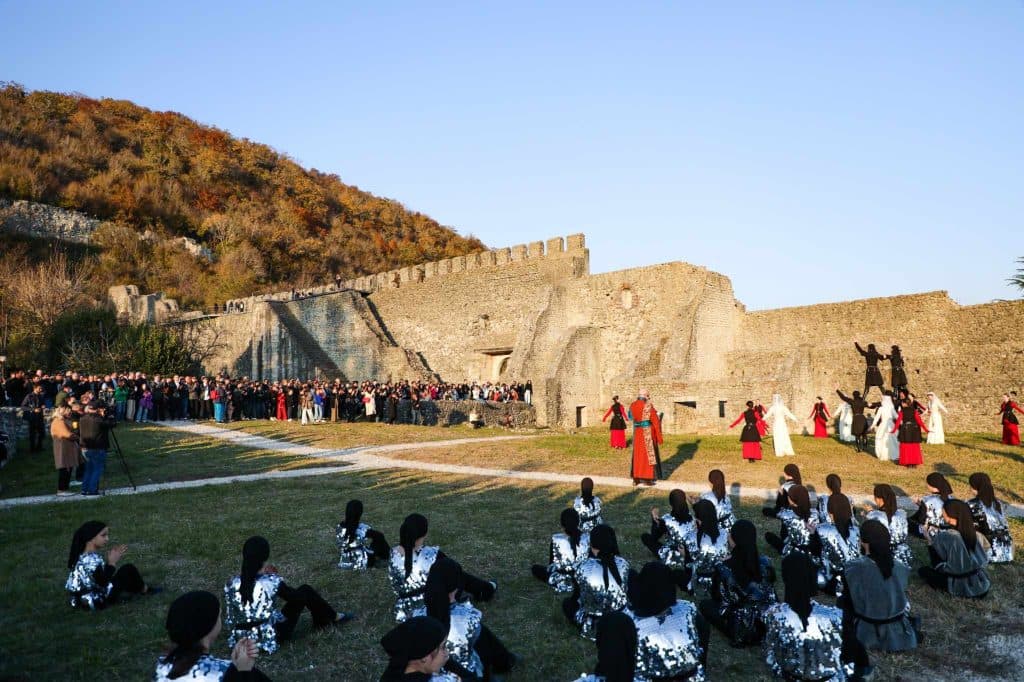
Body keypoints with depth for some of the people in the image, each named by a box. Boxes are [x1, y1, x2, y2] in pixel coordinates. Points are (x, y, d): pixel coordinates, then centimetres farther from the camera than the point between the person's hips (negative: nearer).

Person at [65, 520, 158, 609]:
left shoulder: (84, 555, 3)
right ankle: (145, 590, 17)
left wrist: (109, 561, -1)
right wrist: (112, 562, -20)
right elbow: (103, 584, -27)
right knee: (129, 569, -3)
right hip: (98, 602, -10)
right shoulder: (92, 559, -28)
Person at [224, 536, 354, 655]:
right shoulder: (271, 582, -24)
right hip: (270, 637, -5)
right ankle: (333, 617, 32)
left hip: (242, 639, 5)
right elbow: (295, 597, -5)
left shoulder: (231, 583, -12)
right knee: (305, 591, 9)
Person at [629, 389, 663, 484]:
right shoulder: (648, 406, -14)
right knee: (648, 454, 5)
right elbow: (655, 422, -13)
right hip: (648, 433, -5)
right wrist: (659, 437, -7)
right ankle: (647, 479, 7)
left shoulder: (632, 406, 2)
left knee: (637, 455, 14)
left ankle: (636, 478, 17)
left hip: (637, 432, 5)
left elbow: (630, 417, 21)